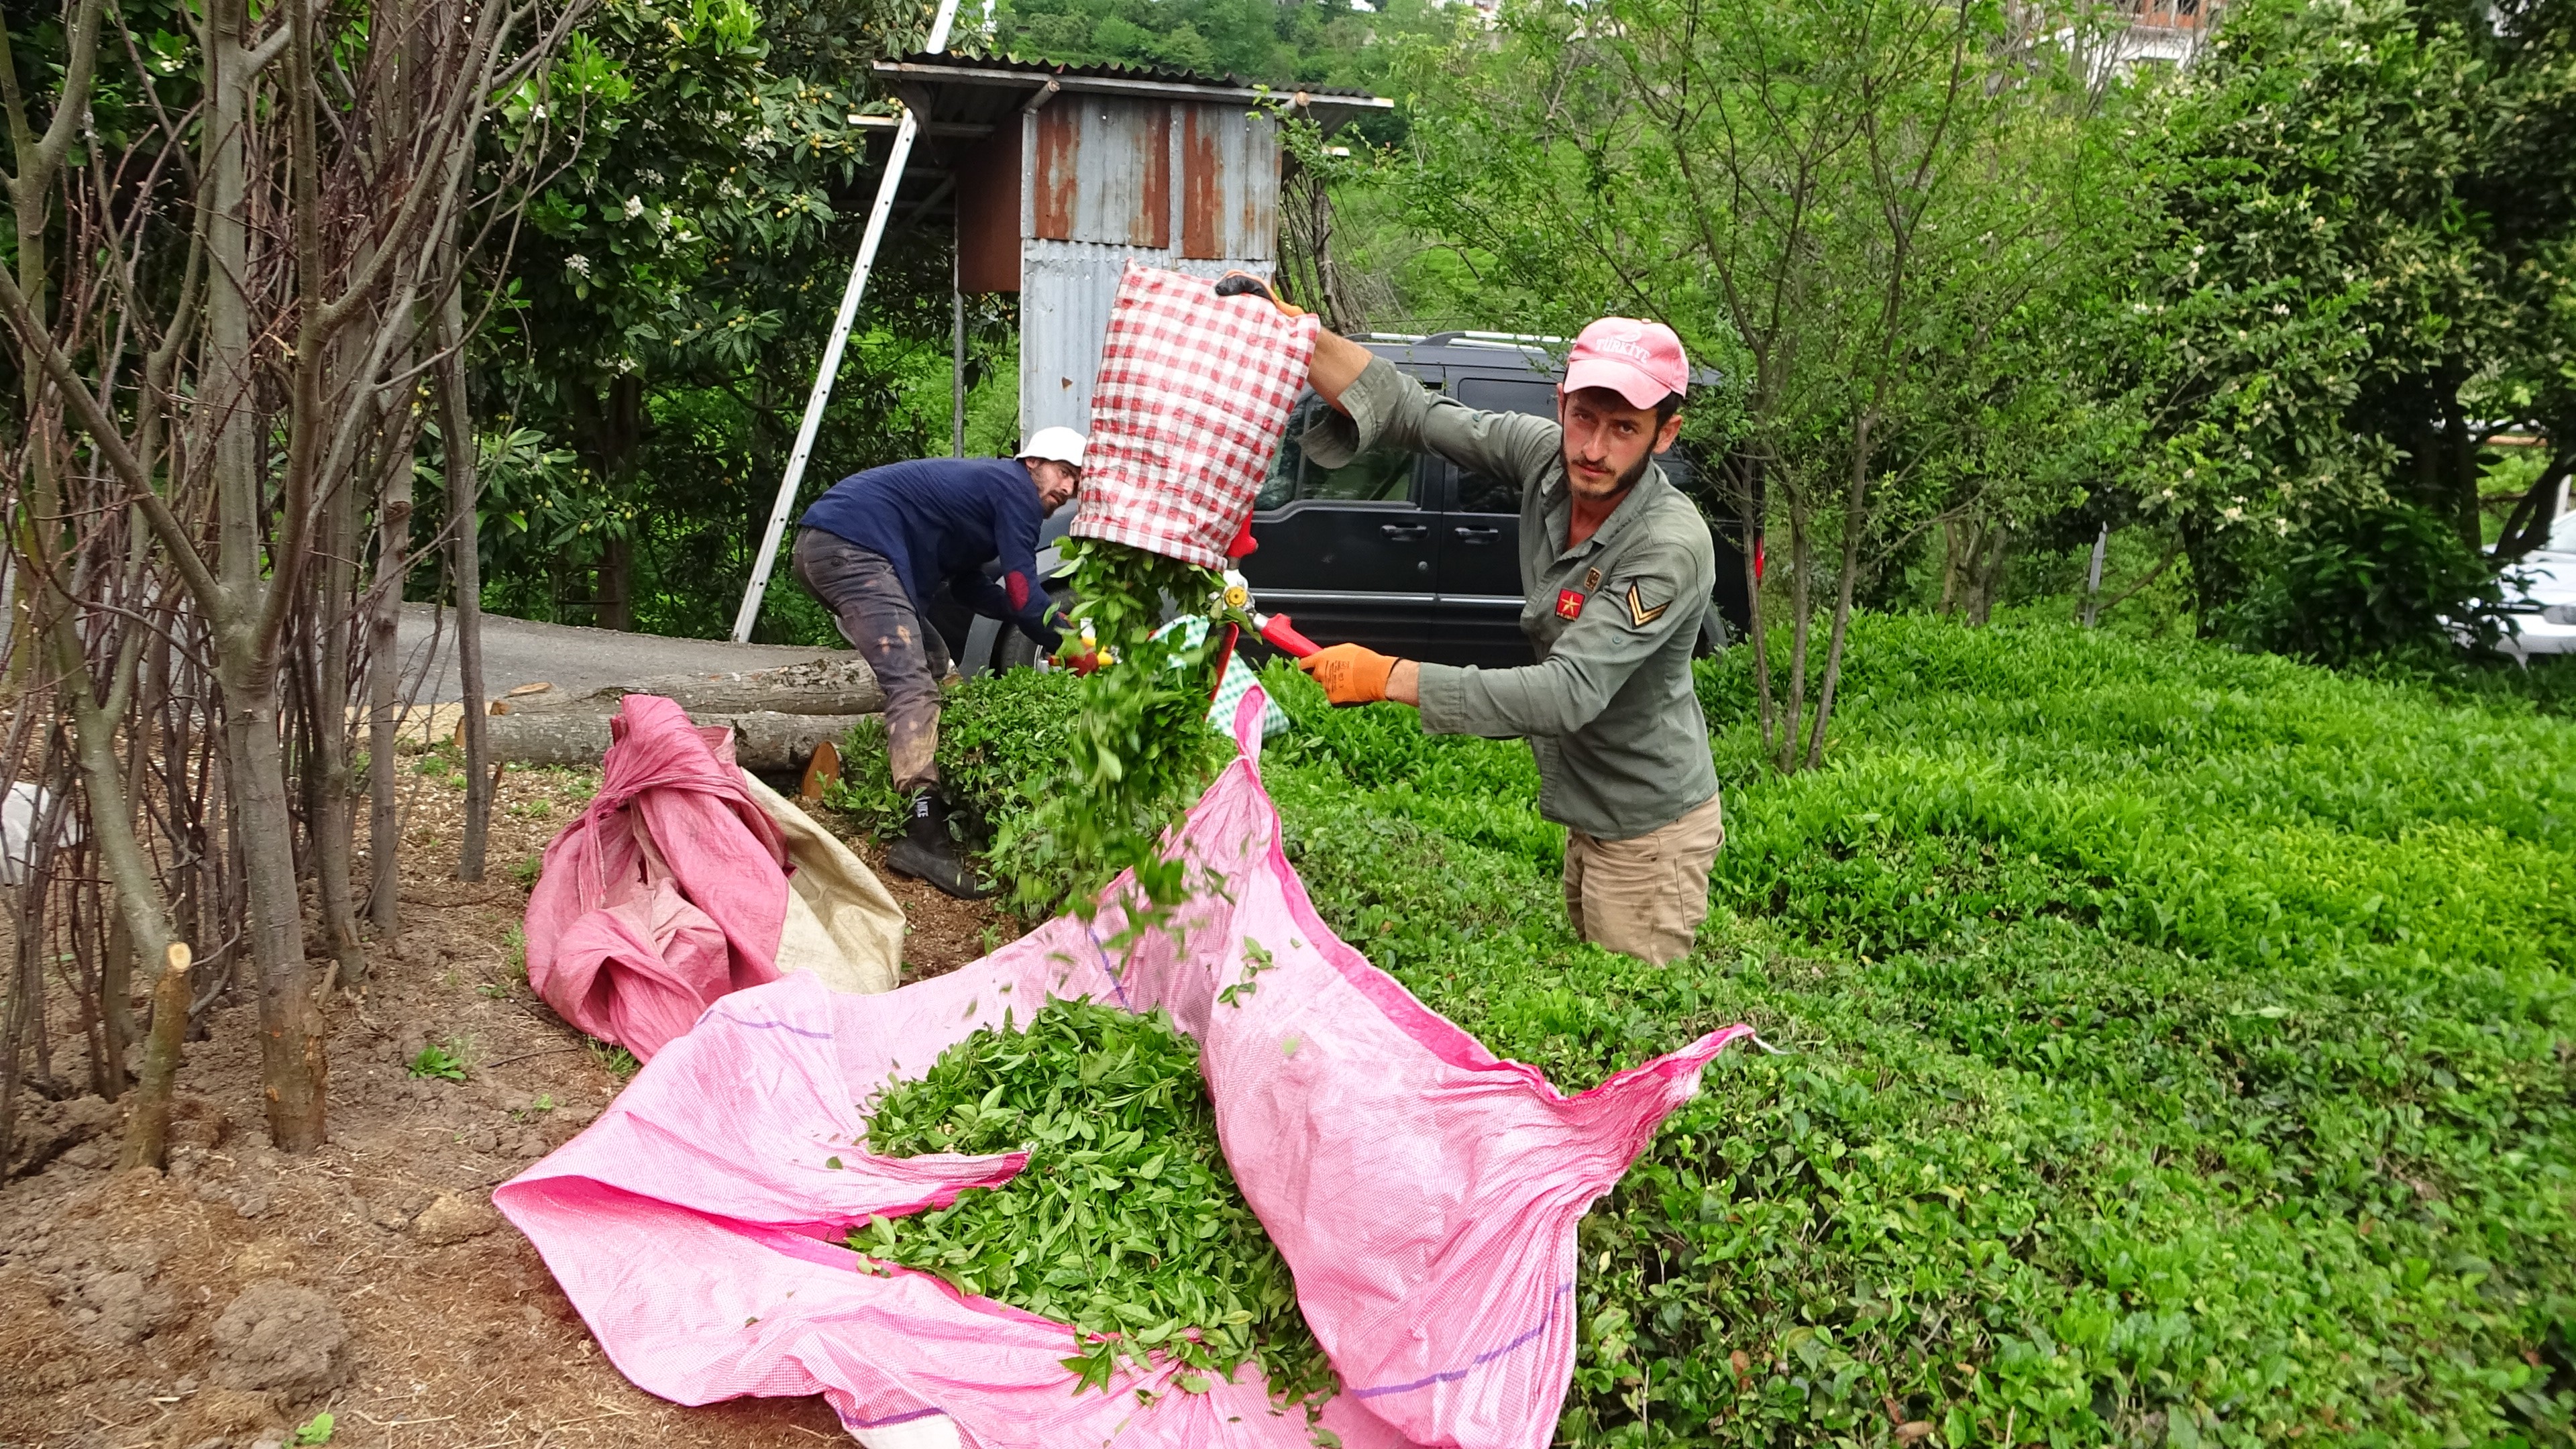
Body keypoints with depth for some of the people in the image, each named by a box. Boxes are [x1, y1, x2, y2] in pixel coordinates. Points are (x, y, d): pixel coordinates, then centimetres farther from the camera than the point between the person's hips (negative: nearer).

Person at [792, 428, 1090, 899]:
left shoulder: (985, 483, 26)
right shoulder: (1016, 487, -3)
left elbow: (969, 588, 26)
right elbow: (1021, 591, -8)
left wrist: (1046, 617, 16)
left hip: (824, 544, 11)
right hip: (851, 545, -11)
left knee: (932, 661, 20)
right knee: (914, 687, -19)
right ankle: (926, 838, -29)